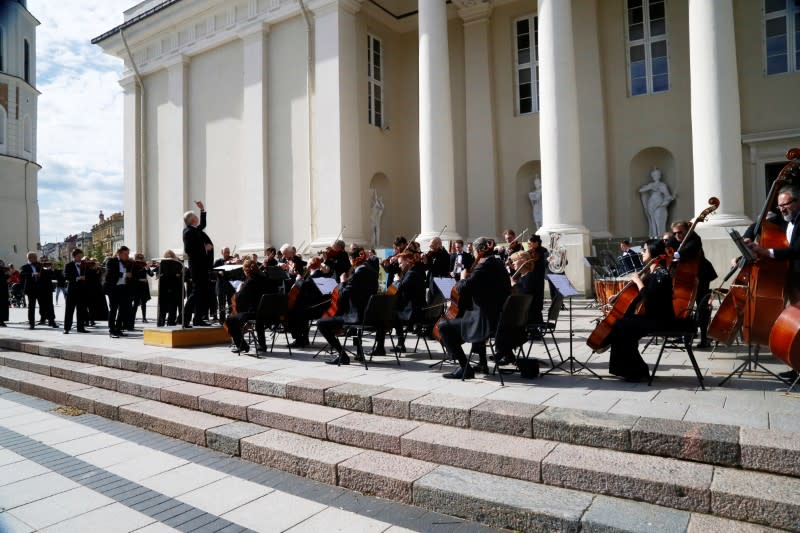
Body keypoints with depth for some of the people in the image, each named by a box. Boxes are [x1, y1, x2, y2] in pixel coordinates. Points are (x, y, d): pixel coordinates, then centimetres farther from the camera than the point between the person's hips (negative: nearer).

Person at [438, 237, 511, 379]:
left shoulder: (483, 267, -17)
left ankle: (465, 368, -2)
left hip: (487, 320, -10)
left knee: (444, 328, -2)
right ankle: (483, 362, 42)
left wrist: (463, 278, -1)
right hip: (500, 317, 10)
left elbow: (462, 289, -21)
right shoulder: (499, 264, 10)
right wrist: (469, 277, 16)